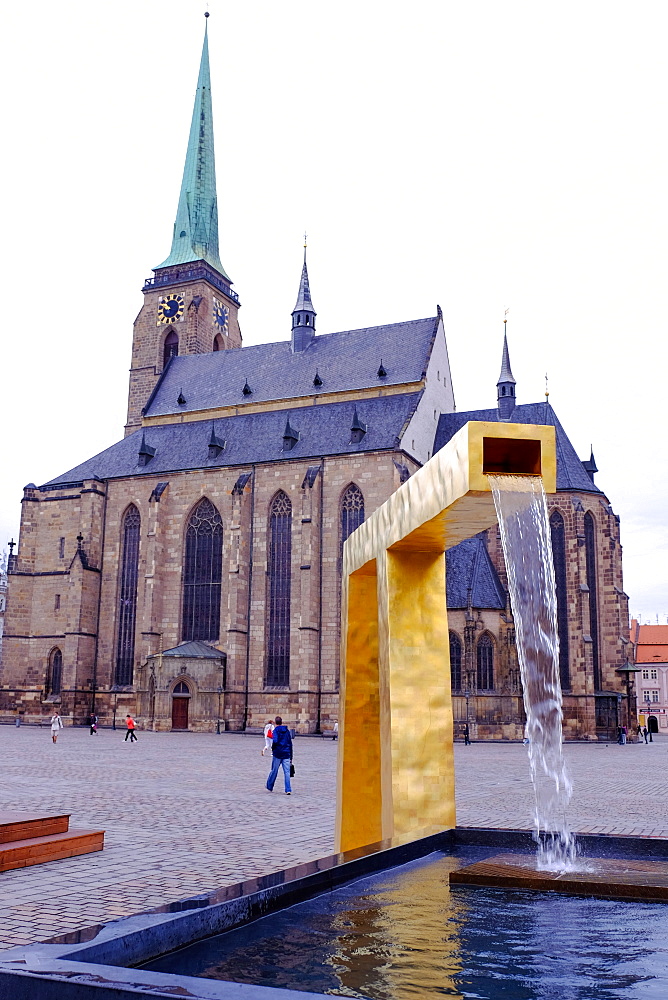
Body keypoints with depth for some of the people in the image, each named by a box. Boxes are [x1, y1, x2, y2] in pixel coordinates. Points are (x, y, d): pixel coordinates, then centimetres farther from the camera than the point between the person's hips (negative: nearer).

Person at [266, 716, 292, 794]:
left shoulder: (276, 730, -6)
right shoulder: (287, 731, 11)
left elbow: (275, 741, -22)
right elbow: (290, 743, 14)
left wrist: (273, 748, -2)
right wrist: (291, 757, 19)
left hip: (277, 753, -3)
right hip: (286, 753, 3)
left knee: (274, 771, 11)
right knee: (287, 772, 1)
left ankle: (269, 787, 28)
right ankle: (288, 790, -6)